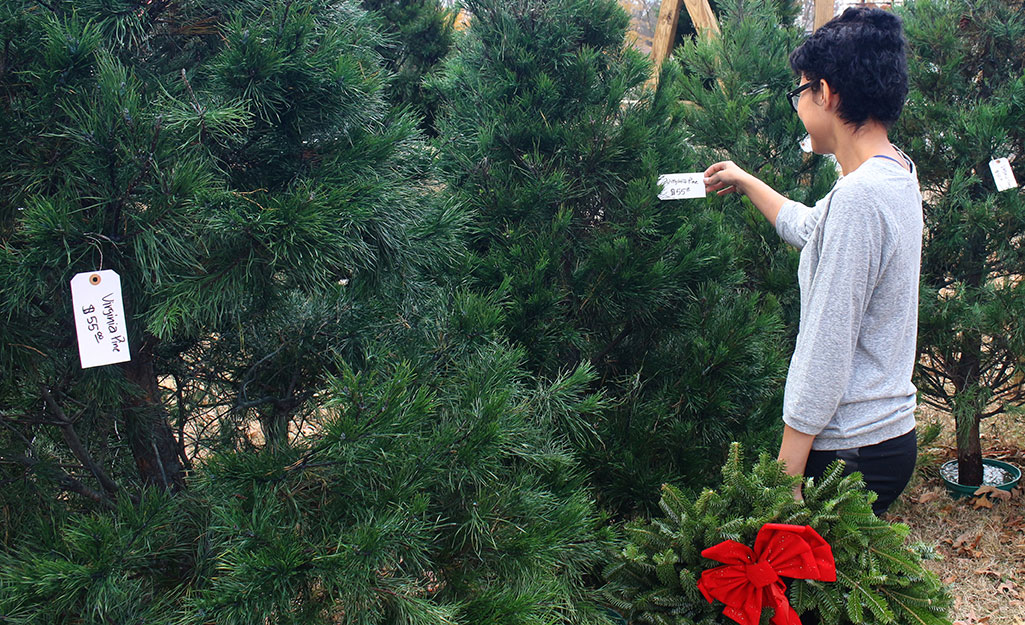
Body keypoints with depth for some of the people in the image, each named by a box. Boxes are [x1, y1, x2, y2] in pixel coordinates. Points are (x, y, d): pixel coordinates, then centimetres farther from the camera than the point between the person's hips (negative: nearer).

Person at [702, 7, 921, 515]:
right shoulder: (897, 174, 8)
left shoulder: (859, 197, -23)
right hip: (890, 431, 10)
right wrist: (746, 182, 44)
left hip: (852, 452, -10)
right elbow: (810, 228, 30)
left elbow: (826, 352, -22)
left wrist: (786, 472, -17)